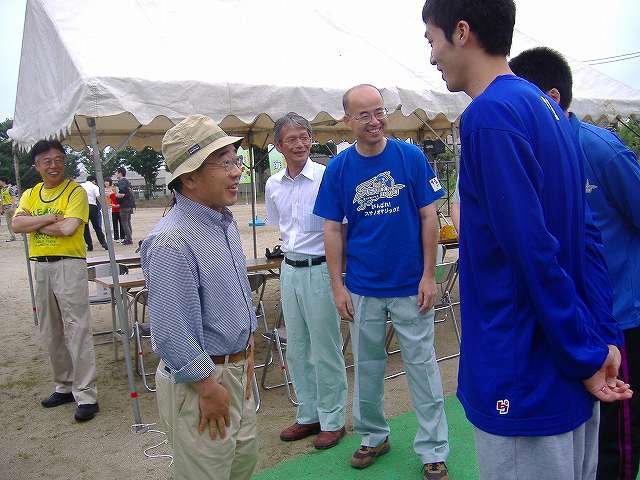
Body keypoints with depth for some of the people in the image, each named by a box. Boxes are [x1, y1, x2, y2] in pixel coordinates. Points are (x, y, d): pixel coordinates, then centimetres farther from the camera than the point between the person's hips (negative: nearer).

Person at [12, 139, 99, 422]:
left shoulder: (75, 191, -5)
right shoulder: (30, 194, 13)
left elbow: (69, 228, -18)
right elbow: (17, 224, -3)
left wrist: (35, 224, -6)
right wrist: (50, 218, -12)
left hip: (69, 265, -7)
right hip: (40, 267, 7)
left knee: (77, 330, -7)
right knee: (50, 332, 14)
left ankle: (86, 395, -2)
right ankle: (64, 386, 28)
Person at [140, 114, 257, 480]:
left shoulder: (226, 222, 4)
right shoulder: (172, 241, -27)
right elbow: (171, 333, -26)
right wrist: (208, 387, -18)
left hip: (236, 368, 9)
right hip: (199, 380, -9)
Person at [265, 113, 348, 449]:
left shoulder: (325, 178, -13)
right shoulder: (273, 185, 6)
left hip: (320, 269, -6)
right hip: (289, 270, 7)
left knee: (325, 349, 2)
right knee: (297, 349, 15)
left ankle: (333, 420, 19)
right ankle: (309, 415, 31)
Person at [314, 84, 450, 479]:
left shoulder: (411, 157, -5)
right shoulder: (339, 167, -1)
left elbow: (429, 217, -4)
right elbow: (333, 229, 1)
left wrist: (429, 276, -7)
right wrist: (338, 286, -2)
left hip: (411, 286, -2)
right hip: (363, 288, 2)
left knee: (423, 367, 6)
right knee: (367, 367, 15)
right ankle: (374, 436, 34)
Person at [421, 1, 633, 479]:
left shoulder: (490, 114, -18)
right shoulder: (549, 110, 10)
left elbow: (534, 252, -22)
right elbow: (584, 234, 8)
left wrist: (586, 357, -12)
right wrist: (604, 339, 6)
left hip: (524, 384, -9)